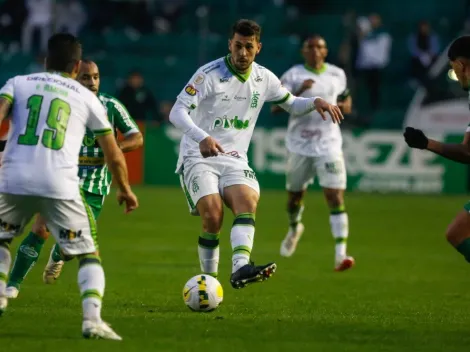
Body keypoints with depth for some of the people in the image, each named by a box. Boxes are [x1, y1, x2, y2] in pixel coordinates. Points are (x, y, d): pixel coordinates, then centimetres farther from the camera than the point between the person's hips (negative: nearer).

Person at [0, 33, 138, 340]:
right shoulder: (87, 98, 17)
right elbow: (114, 156, 21)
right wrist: (125, 190, 37)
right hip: (61, 187, -1)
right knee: (89, 255, 8)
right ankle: (92, 319, -12)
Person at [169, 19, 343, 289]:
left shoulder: (264, 78, 6)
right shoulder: (210, 74, -11)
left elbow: (292, 105, 22)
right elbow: (178, 112, -19)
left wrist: (315, 102, -1)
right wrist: (201, 137, -37)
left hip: (234, 160, 4)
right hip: (198, 157, -4)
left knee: (248, 201, -26)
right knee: (213, 216, -24)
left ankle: (240, 269, -42)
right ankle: (209, 280, -8)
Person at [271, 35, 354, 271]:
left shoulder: (337, 74, 5)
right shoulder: (293, 75, -5)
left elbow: (346, 99, 21)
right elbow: (275, 108, -13)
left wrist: (343, 106, -3)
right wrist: (298, 93, -28)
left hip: (329, 146, 0)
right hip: (299, 146, 0)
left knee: (336, 196, -13)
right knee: (295, 194, 14)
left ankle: (340, 254, -18)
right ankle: (294, 228, 49)